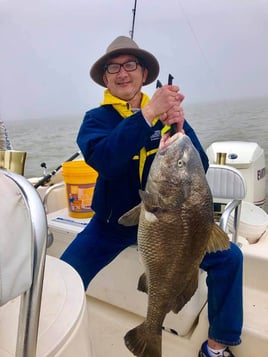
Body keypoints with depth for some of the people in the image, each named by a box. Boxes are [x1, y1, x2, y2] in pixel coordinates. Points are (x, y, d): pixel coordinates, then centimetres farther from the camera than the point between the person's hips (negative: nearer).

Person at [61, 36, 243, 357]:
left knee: (229, 257, -9)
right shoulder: (96, 118, -6)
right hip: (113, 222, -1)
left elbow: (199, 169, -9)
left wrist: (180, 129, -28)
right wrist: (148, 113, -35)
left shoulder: (167, 114, -1)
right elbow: (103, 160, -28)